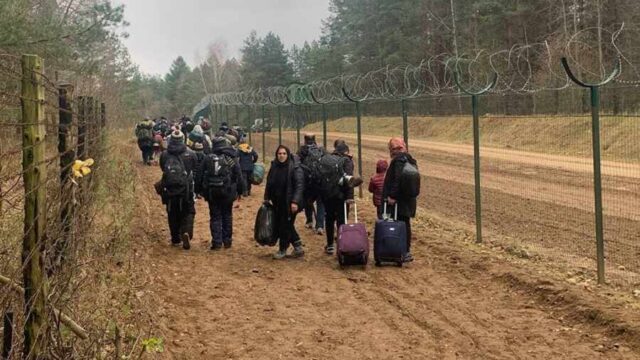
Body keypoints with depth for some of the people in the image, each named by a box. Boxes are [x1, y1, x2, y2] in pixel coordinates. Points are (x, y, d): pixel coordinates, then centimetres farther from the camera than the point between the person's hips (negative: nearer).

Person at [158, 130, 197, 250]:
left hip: (169, 190, 1)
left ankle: (176, 239, 20)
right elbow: (195, 169, 4)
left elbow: (163, 169, 10)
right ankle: (186, 232, -15)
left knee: (172, 214, 14)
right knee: (188, 213, 9)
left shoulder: (164, 154, -4)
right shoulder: (190, 154, -7)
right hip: (186, 189, -1)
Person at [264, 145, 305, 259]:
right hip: (278, 203, 7)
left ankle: (283, 249, 16)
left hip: (289, 203, -7)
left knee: (285, 226, 0)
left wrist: (295, 201, -24)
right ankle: (297, 246, 25)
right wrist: (267, 198, 12)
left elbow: (299, 185, -18)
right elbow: (269, 183, 15)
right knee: (279, 225, 12)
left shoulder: (295, 168, -13)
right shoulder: (274, 166, 5)